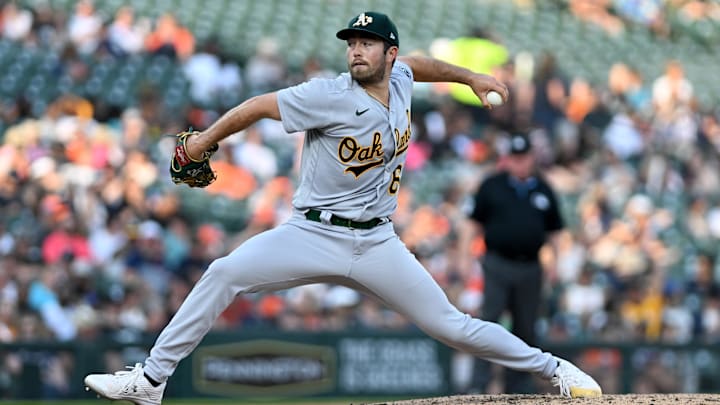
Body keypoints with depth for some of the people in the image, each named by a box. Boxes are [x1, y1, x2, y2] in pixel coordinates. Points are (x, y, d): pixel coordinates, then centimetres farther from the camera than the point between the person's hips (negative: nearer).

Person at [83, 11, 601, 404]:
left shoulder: (399, 82, 3)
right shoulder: (331, 98, -14)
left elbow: (415, 63, 29)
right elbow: (259, 105, -5)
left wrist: (469, 76, 32)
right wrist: (207, 139, 4)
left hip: (377, 244, 3)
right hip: (314, 235, -3)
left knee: (451, 325, -1)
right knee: (224, 274, -21)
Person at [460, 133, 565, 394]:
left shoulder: (543, 191, 11)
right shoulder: (492, 186, 4)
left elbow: (552, 231, 16)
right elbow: (475, 223, 6)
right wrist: (464, 255, -4)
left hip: (530, 267, 3)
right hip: (497, 264, -3)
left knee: (525, 330, 7)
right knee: (489, 321, -12)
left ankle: (518, 387, 16)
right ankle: (479, 384, -14)